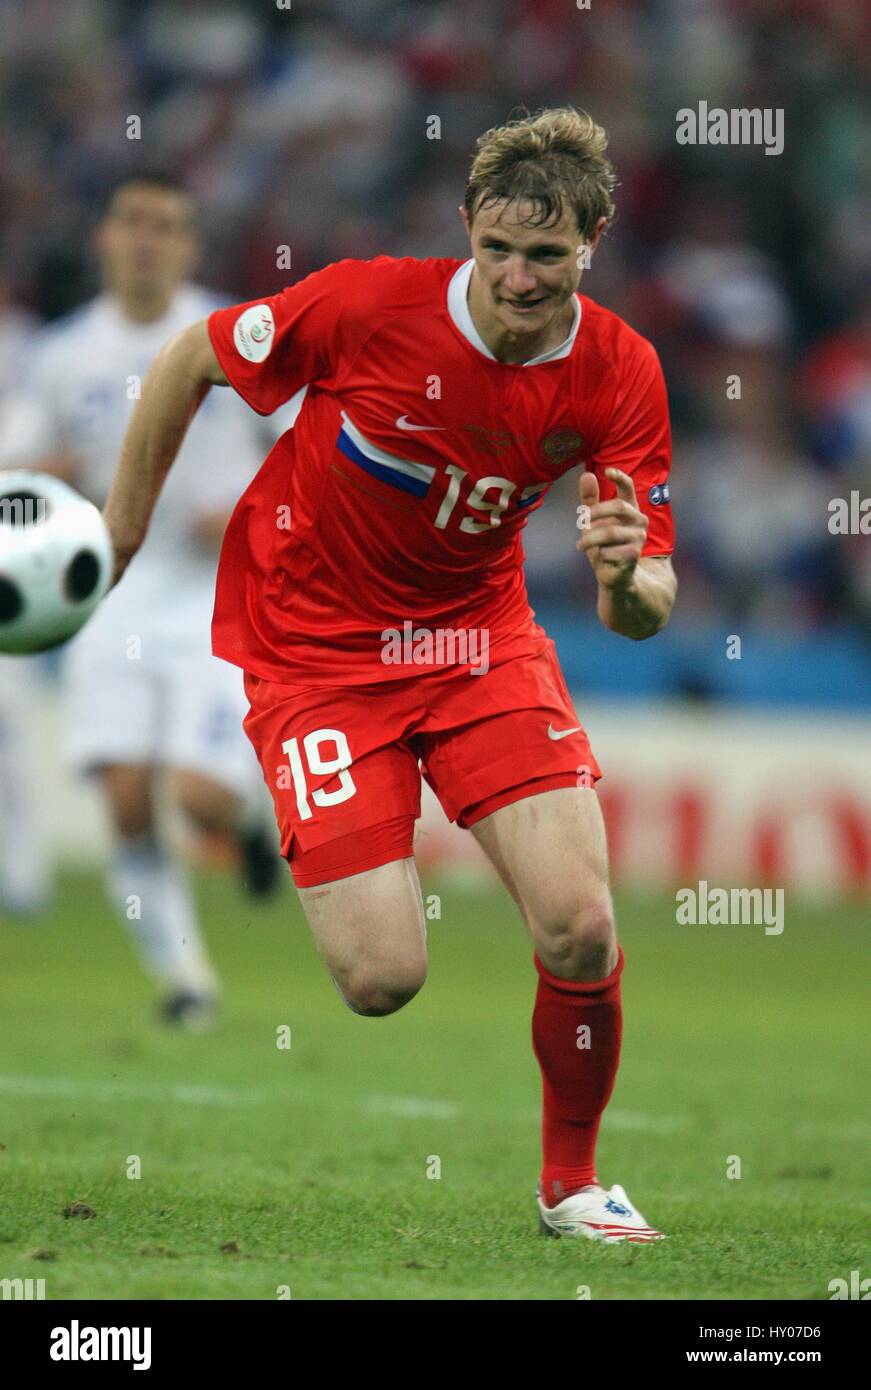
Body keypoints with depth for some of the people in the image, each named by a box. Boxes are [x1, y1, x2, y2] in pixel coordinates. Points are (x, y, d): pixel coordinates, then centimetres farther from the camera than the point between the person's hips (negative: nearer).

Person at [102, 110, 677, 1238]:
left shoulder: (617, 372, -14)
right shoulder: (368, 306, -22)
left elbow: (644, 614, -12)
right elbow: (188, 363, -5)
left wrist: (627, 576, -35)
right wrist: (121, 533, 1)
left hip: (478, 632, 3)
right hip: (316, 646, -3)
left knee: (580, 927, -15)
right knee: (384, 977, -15)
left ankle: (572, 1182, 11)